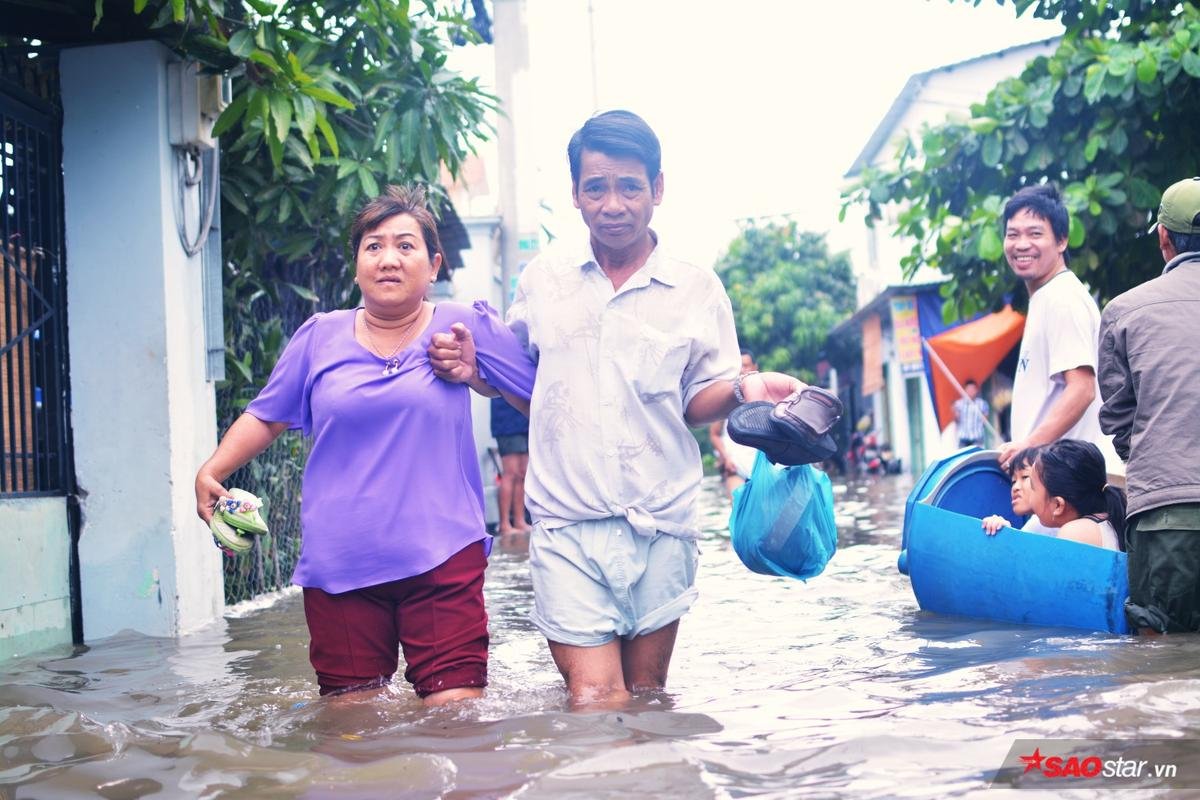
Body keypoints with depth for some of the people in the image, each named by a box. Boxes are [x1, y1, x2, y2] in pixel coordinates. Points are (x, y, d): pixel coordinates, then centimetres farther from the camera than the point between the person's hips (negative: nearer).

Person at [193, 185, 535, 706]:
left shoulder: (466, 328, 3)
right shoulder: (319, 337, 8)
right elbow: (266, 417, 15)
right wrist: (211, 472, 4)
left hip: (442, 559, -2)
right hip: (339, 564, 2)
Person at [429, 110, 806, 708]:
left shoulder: (697, 290, 3)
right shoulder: (542, 280, 7)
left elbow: (697, 402, 8)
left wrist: (743, 389, -13)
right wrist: (470, 368, -3)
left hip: (660, 524, 1)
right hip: (567, 524, 0)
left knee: (646, 702, 11)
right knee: (594, 702, -10)